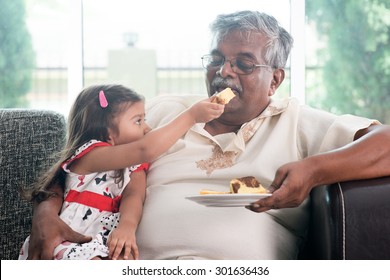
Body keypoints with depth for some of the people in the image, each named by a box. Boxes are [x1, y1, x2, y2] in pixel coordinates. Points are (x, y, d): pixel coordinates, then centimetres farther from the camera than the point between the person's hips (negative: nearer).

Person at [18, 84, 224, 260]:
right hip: (69, 241, -6)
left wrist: (128, 225, -34)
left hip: (108, 240, 6)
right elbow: (145, 150, -25)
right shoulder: (90, 155, -11)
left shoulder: (134, 166, 13)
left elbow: (134, 195, -10)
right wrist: (191, 116, -25)